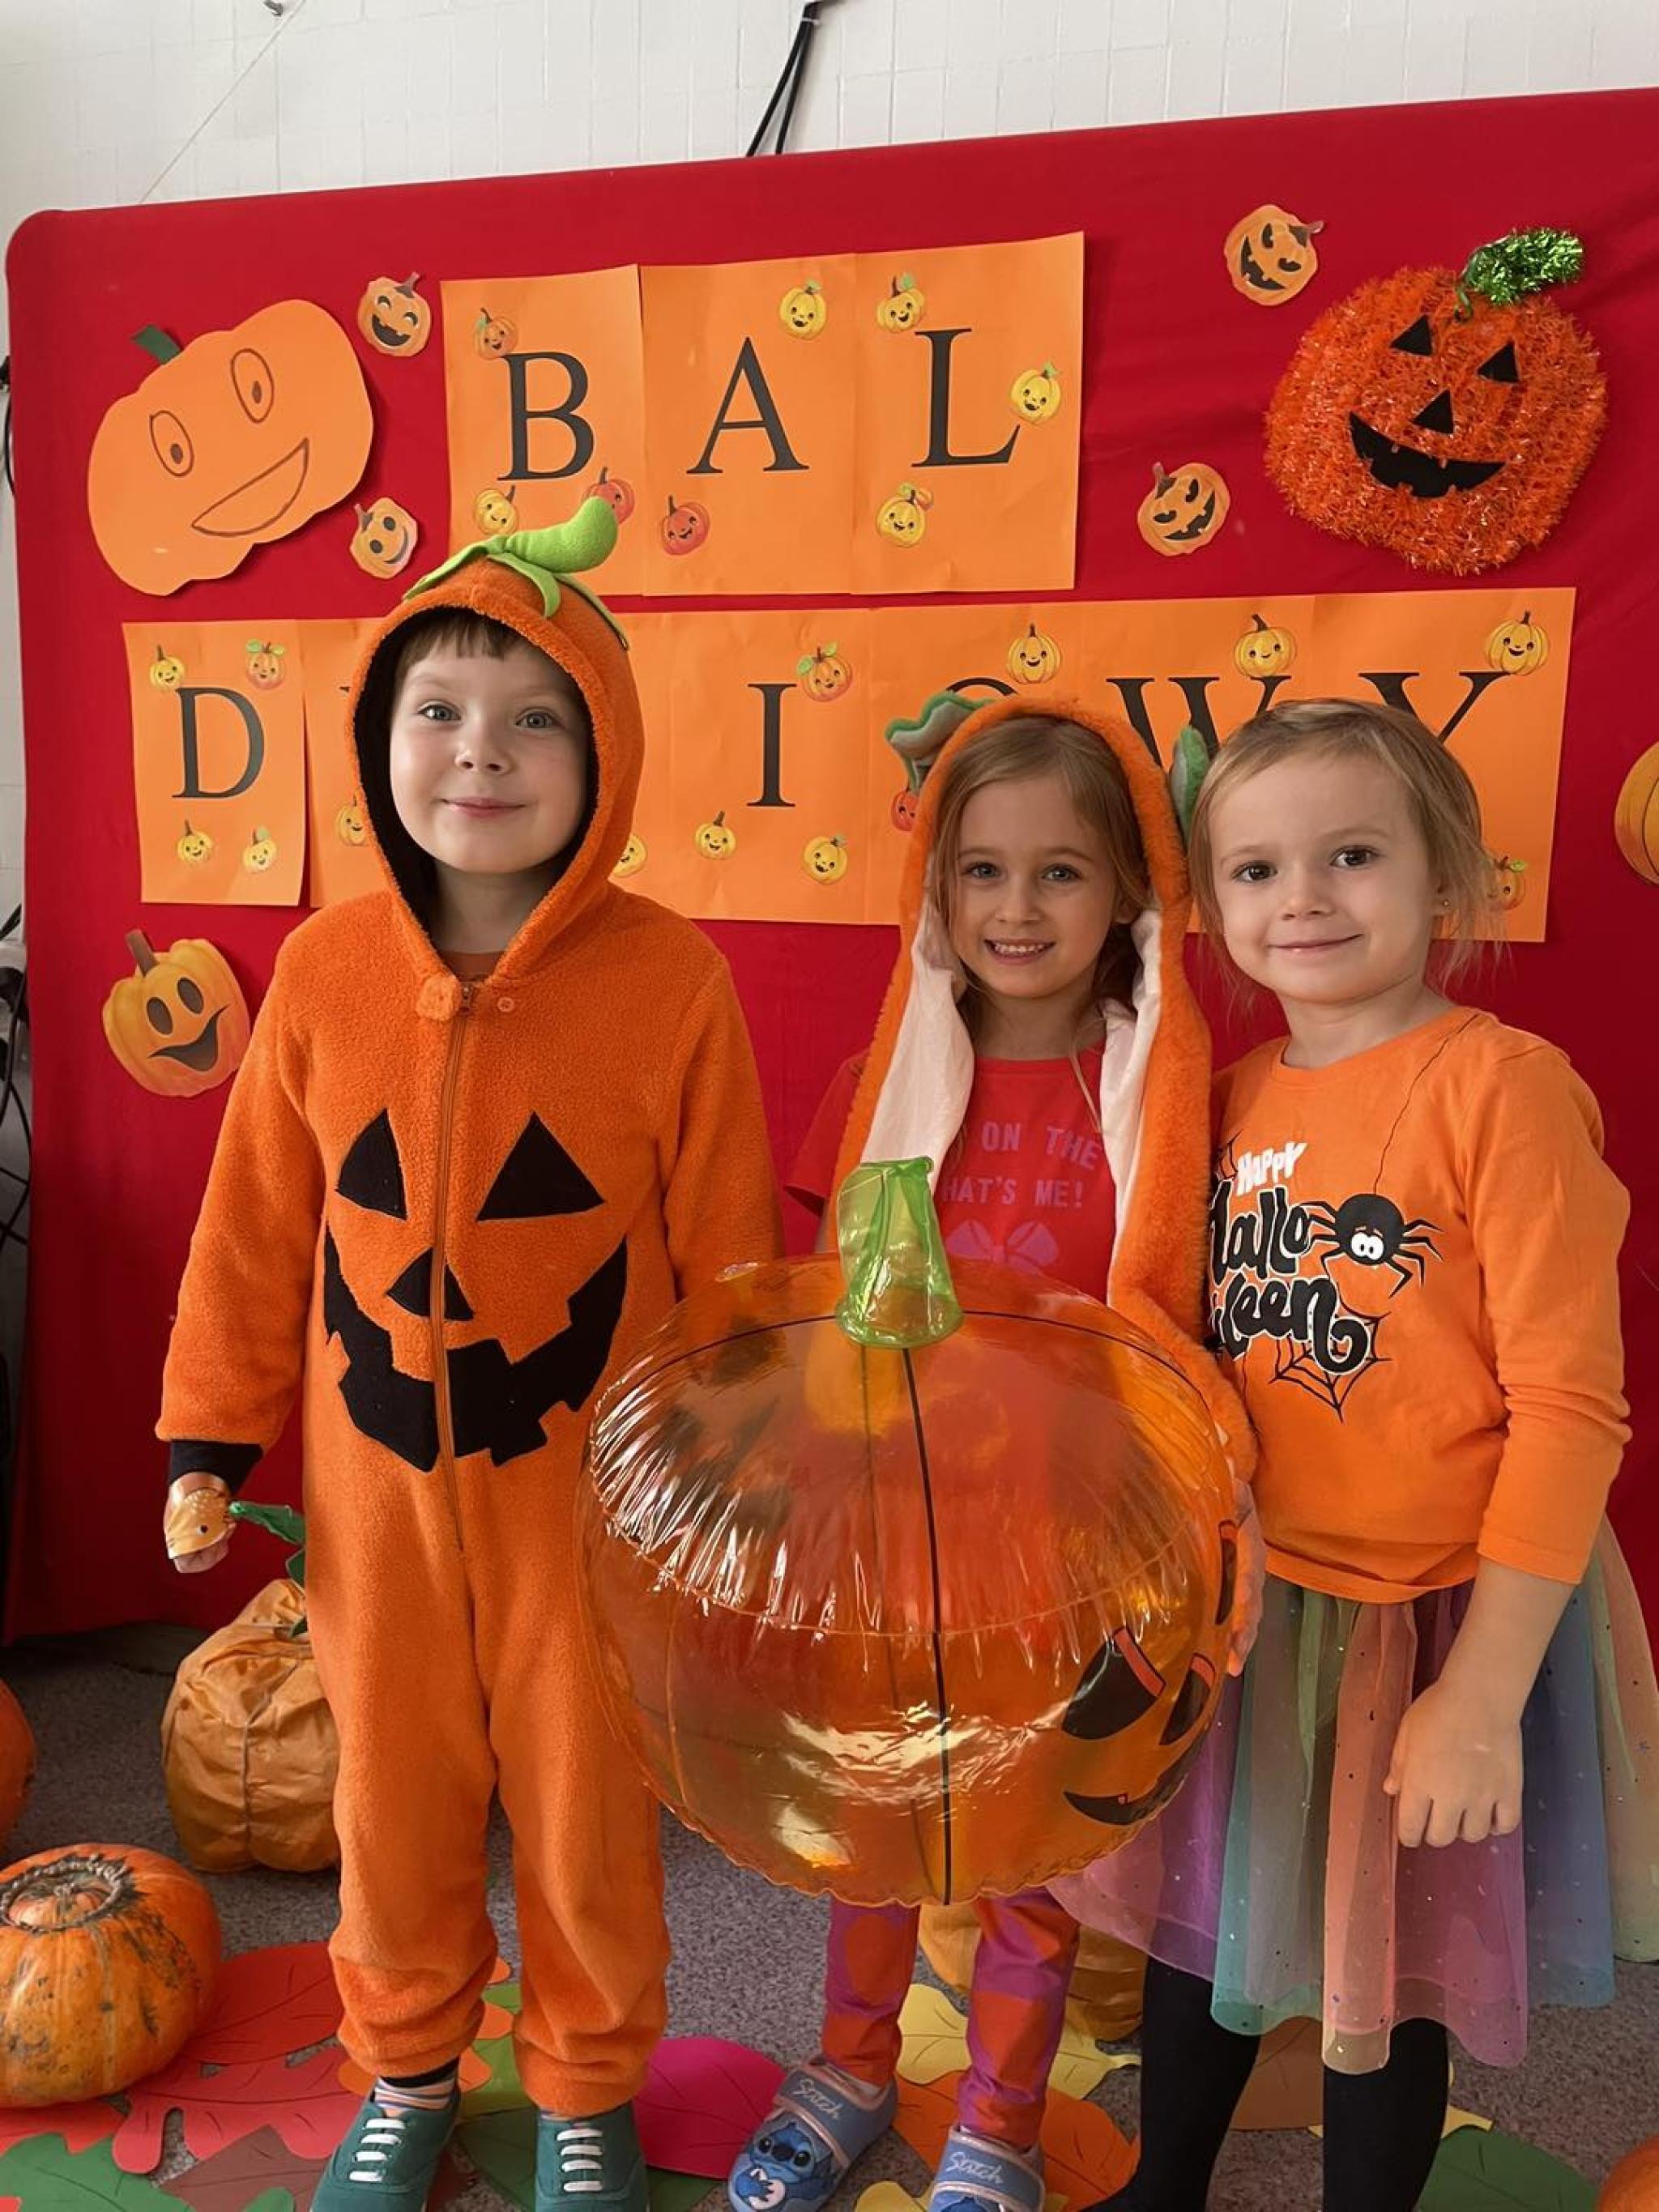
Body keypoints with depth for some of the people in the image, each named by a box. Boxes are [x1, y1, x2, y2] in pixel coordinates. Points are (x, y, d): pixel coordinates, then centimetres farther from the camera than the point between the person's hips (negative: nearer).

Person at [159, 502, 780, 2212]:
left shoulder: (670, 978, -16)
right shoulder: (324, 968, -7)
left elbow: (730, 1256, -8)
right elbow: (253, 1229, 2)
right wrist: (208, 1442, 7)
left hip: (589, 1491, -2)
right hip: (373, 1486, 3)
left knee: (585, 1815, 16)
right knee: (392, 1806, 21)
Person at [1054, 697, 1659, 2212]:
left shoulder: (1500, 1083, -17)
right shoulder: (1241, 1095, 1)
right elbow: (1216, 1352, 7)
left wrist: (1483, 1692, -18)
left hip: (1437, 1619, -5)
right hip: (1243, 1606, 5)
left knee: (1390, 1975, 16)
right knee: (1201, 1927, 23)